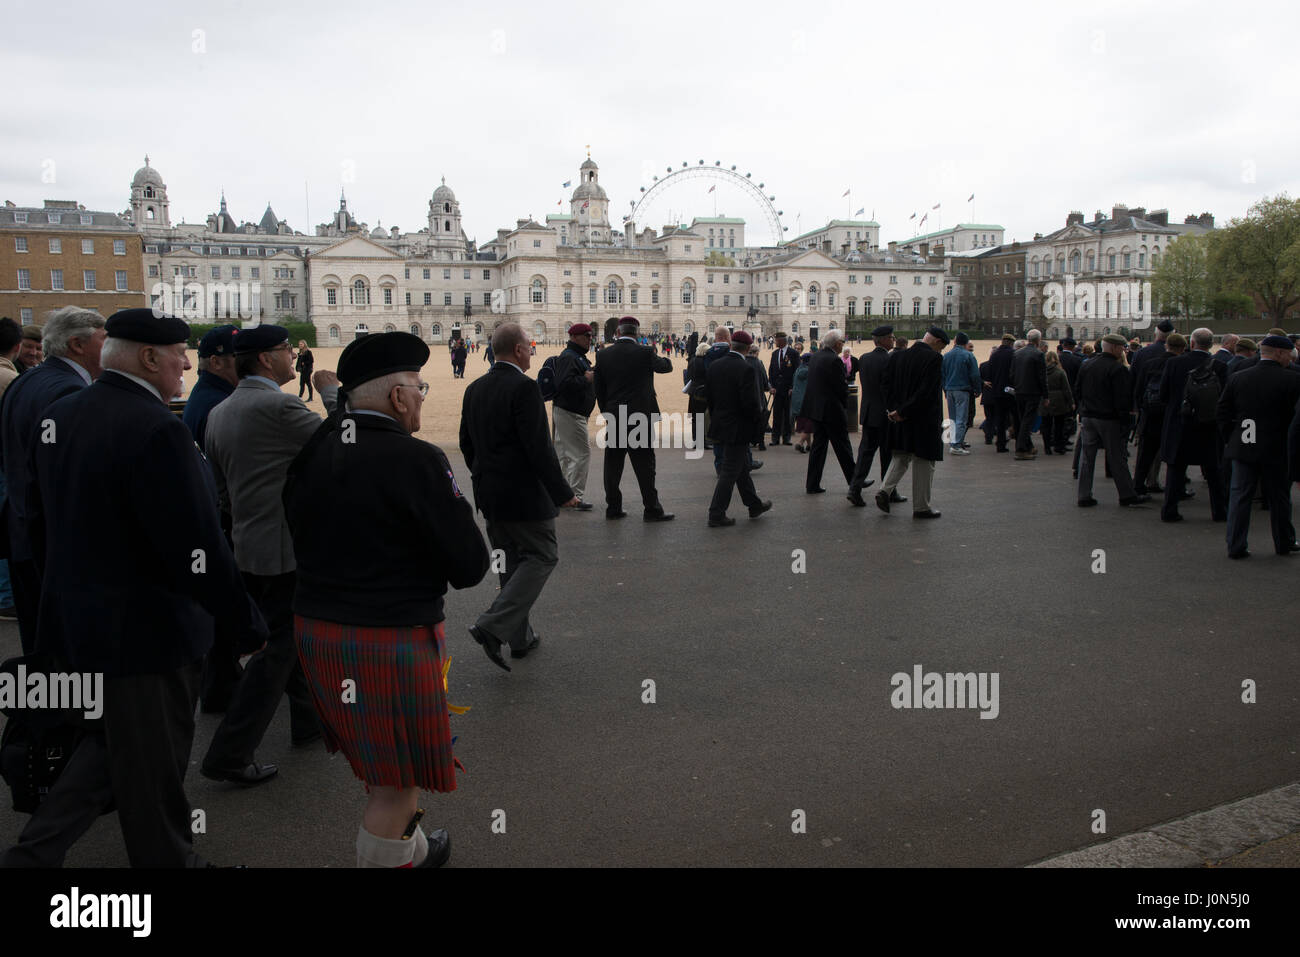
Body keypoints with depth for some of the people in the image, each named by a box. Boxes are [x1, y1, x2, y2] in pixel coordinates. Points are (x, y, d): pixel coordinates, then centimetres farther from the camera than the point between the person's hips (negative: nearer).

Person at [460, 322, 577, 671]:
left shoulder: (474, 389, 8)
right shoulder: (524, 387, -17)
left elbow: (466, 443, 14)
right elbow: (538, 446, -21)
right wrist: (562, 493, -14)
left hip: (489, 494, 8)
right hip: (523, 494, -8)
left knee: (512, 563, 17)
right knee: (542, 557, 3)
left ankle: (520, 637, 25)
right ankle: (493, 626, -8)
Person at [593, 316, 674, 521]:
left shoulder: (604, 355, 2)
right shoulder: (644, 353, -8)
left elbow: (599, 389, 7)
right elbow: (665, 367, 11)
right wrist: (666, 359, 34)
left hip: (614, 418, 3)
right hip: (640, 417, -3)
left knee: (613, 465, 10)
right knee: (644, 465, 1)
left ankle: (613, 508, 15)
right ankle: (652, 509, 5)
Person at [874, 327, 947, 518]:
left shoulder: (898, 356, 5)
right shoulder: (934, 359, -14)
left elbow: (887, 385, 4)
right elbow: (926, 392, -20)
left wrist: (894, 410, 1)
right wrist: (903, 412, -15)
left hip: (901, 420, 6)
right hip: (924, 420, -6)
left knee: (900, 457, 19)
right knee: (923, 463, 5)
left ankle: (885, 490, -1)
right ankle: (921, 507, 12)